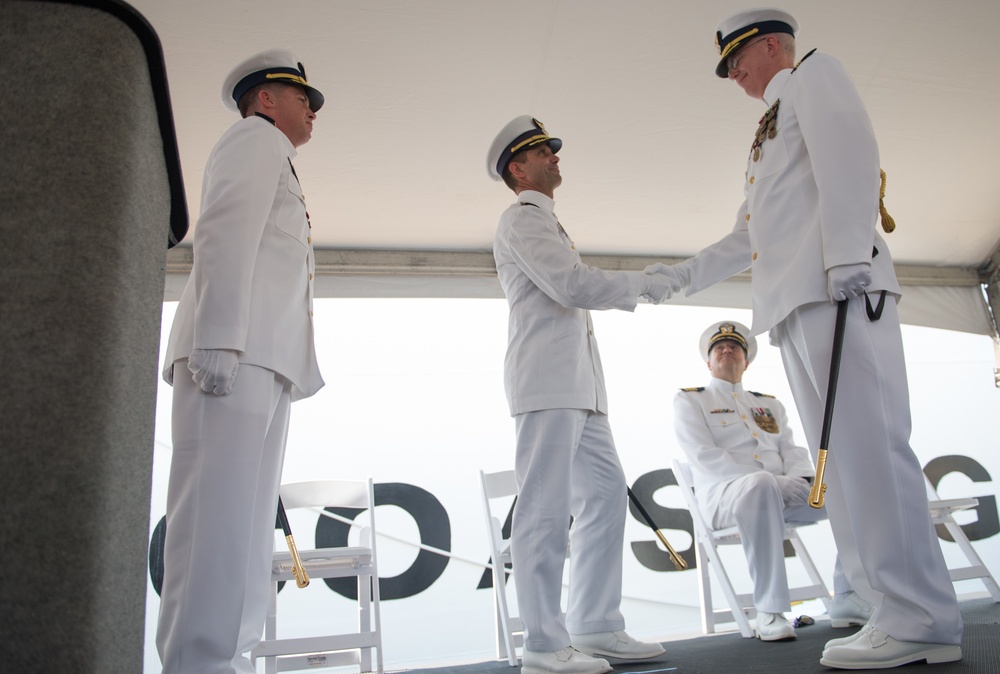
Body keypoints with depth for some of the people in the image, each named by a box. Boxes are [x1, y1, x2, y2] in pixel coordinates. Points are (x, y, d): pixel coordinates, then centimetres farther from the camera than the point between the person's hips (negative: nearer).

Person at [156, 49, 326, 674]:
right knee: (218, 513, -15)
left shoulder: (269, 156, 35)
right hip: (237, 352, -9)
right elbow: (226, 233, -9)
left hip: (263, 359, 9)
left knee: (247, 521, 5)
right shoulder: (259, 138, 8)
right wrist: (218, 341, -21)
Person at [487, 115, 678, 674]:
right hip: (547, 381, -10)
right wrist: (645, 284, -6)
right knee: (546, 509, -9)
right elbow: (574, 285, -14)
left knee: (606, 493, 7)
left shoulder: (544, 222, 29)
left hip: (579, 384, 10)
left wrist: (628, 291, 17)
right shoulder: (523, 218, -2)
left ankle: (596, 626, 13)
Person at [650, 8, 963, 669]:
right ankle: (904, 615, 5)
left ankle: (921, 621, -9)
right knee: (843, 454, 3)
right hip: (798, 302, 9)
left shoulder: (814, 74, 11)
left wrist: (848, 252, -20)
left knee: (866, 443, -13)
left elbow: (849, 154, -9)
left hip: (837, 287, -9)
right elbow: (750, 234, 34)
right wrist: (687, 273, 28)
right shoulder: (774, 125, 35)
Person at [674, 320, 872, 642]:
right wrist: (759, 477, -16)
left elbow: (792, 452, 16)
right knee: (760, 483, -40)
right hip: (724, 492, -5)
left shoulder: (770, 404, 27)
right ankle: (769, 611, -35)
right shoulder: (688, 400, 11)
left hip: (783, 490, 5)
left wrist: (804, 481, -8)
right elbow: (704, 457, -4)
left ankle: (847, 599, -13)